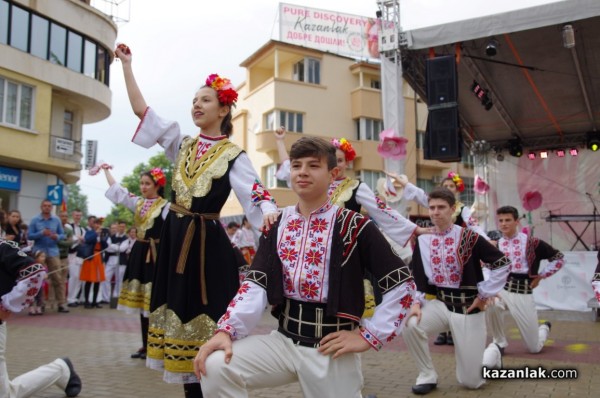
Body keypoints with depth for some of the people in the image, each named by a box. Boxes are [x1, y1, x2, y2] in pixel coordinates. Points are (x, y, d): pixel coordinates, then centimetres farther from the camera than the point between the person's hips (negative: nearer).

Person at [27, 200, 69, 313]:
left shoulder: (57, 220, 6)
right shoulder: (34, 220, 2)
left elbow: (62, 234, 7)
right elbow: (30, 235, -3)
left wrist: (57, 236, -14)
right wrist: (41, 233, -19)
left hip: (53, 252, 0)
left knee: (58, 278, -4)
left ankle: (62, 304, -2)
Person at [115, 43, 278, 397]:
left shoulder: (233, 154, -5)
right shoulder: (183, 145, 9)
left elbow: (254, 192, -15)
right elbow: (141, 109, 10)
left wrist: (269, 211, -37)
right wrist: (126, 65, 9)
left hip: (208, 241, -6)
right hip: (176, 237, 6)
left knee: (207, 315, -1)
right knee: (182, 310, 12)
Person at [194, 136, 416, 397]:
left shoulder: (353, 226, -9)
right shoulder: (277, 225, 4)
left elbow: (402, 284, -7)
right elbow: (256, 285, -2)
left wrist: (369, 336, -9)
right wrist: (226, 330, -16)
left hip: (331, 349, -3)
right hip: (284, 339, 4)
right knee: (215, 367, -18)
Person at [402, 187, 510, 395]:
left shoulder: (467, 237, -14)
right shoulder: (423, 240, -1)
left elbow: (502, 263, -11)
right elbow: (416, 276, 4)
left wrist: (485, 294, -9)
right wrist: (417, 302, -11)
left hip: (468, 308, -3)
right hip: (439, 303, 4)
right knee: (410, 326, -28)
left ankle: (493, 353, 38)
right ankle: (427, 375, -2)